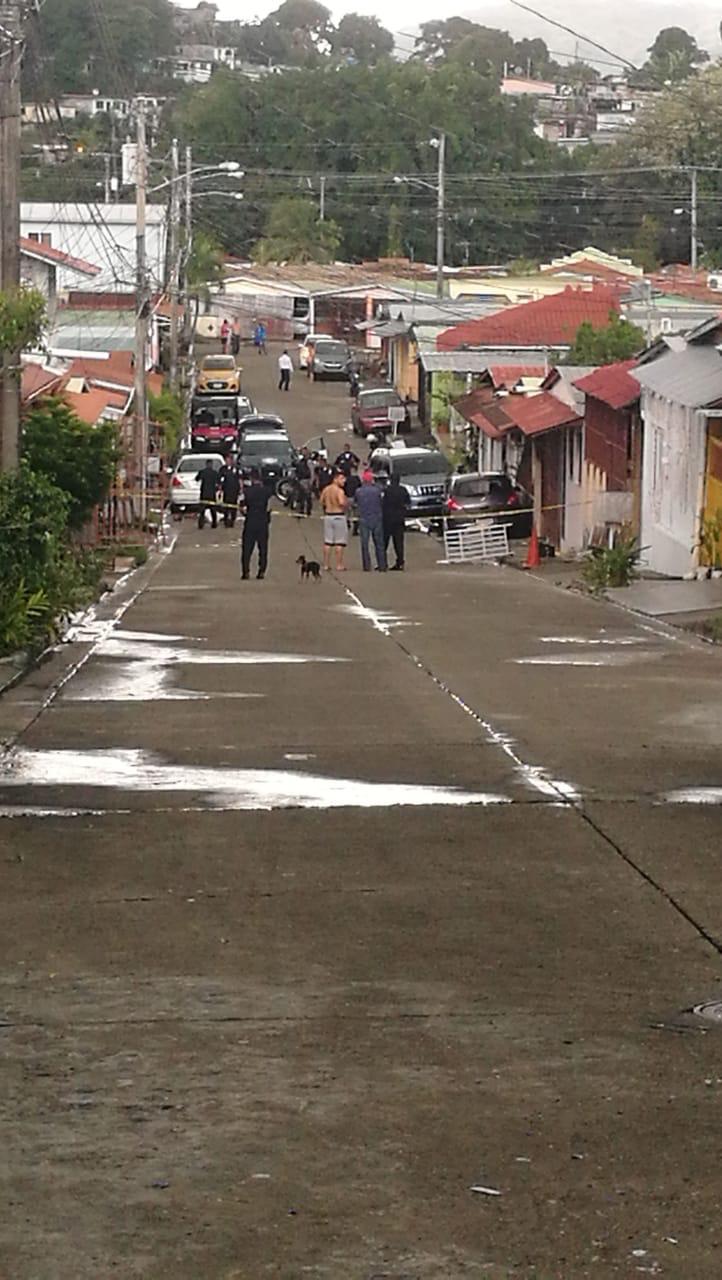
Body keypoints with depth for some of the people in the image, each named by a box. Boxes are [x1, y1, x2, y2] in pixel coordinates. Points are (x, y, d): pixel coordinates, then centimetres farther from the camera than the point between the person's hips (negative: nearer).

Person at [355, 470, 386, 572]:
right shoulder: (377, 490, -6)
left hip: (364, 520, -1)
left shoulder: (358, 491, -6)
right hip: (377, 518, 1)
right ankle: (382, 566, 7)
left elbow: (355, 501, 8)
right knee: (379, 544, 7)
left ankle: (367, 566, 1)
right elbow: (382, 503, 2)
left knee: (365, 544, 5)